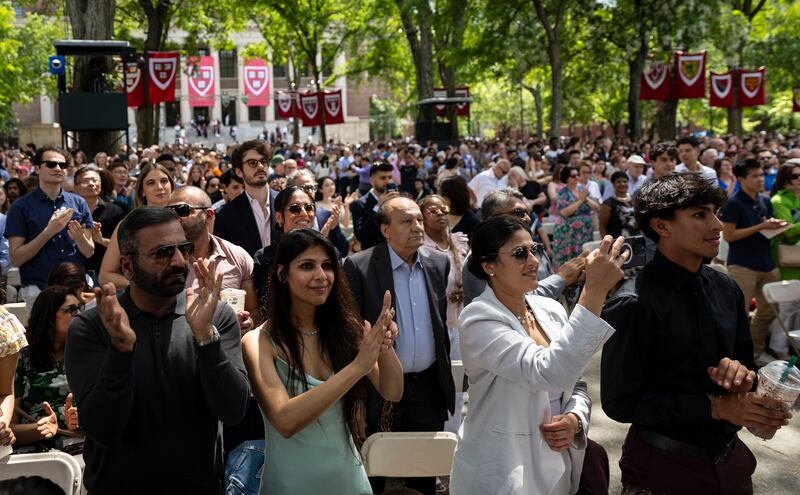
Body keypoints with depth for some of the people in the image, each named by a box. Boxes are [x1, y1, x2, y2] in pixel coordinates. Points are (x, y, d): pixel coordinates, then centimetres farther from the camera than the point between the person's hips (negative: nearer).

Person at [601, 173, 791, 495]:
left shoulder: (726, 290, 0)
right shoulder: (634, 306, -20)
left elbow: (745, 358, 12)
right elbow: (620, 402, -18)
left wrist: (741, 373, -11)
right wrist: (714, 407, -20)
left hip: (728, 456, 6)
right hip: (663, 466, -6)